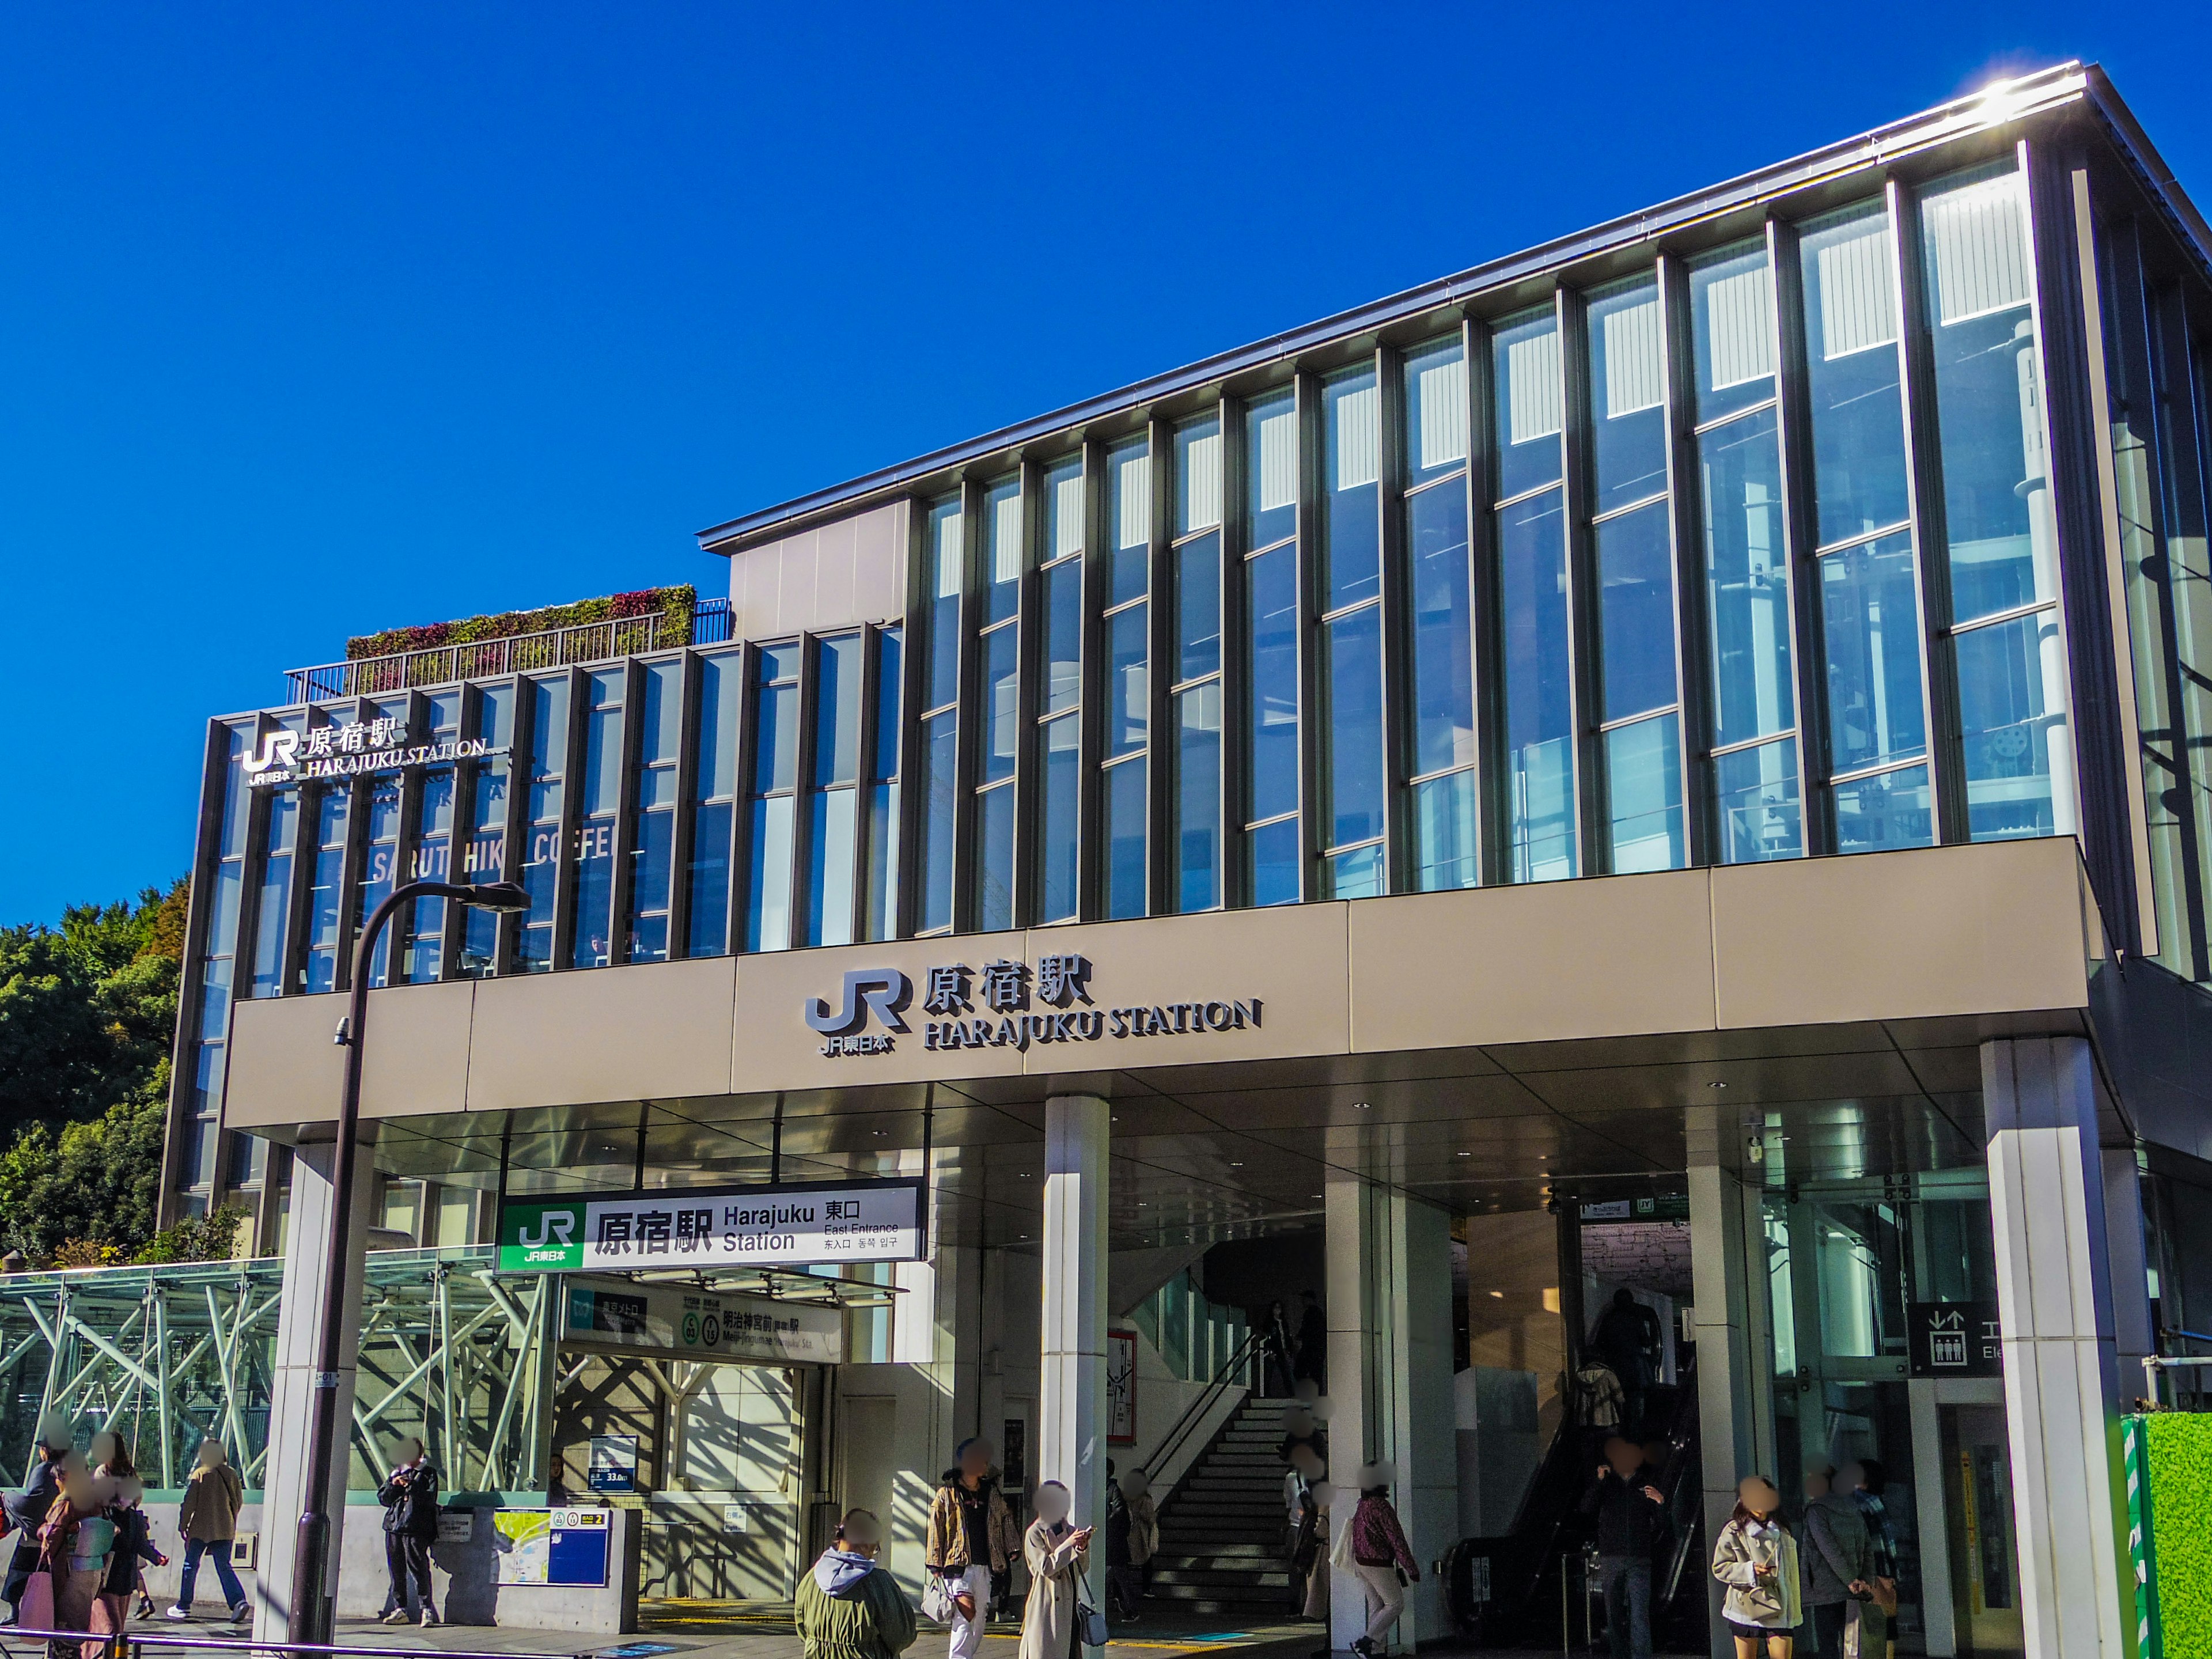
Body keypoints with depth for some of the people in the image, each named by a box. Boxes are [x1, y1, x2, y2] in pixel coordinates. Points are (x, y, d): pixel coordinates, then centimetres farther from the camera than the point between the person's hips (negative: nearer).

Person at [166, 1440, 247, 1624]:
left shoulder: (200, 1474, -8)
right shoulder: (231, 1474, 4)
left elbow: (189, 1502, -9)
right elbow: (239, 1500, 9)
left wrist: (183, 1525, 2)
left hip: (200, 1528, -3)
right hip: (225, 1529, 3)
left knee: (191, 1566, 12)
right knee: (225, 1567, 3)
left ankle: (184, 1606, 20)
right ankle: (238, 1601, -17)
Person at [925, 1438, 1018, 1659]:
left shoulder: (991, 1492, 13)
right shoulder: (947, 1493, 0)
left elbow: (1006, 1518, 21)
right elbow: (936, 1530, 0)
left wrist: (1011, 1550, 11)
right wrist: (936, 1564, -4)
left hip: (984, 1566, 5)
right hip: (959, 1565, -5)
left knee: (978, 1623, 8)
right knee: (965, 1616, -17)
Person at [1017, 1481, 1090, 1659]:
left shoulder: (1069, 1531, 17)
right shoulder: (1035, 1533, -5)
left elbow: (1083, 1567, 16)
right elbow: (1045, 1567, -15)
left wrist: (1083, 1548, -3)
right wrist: (1068, 1545, -18)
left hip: (1070, 1604, 7)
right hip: (1047, 1607, -7)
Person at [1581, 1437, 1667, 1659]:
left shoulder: (1646, 1486, 8)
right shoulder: (1606, 1484, 8)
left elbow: (1662, 1526, 5)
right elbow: (1587, 1509, -8)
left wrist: (1661, 1504, -14)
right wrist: (1599, 1481, -16)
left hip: (1639, 1560, -1)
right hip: (1610, 1559, 1)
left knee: (1639, 1615, -11)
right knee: (1614, 1615, 6)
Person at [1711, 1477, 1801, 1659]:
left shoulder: (1781, 1531, 11)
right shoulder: (1734, 1531, -2)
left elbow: (1791, 1569, 18)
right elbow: (1720, 1568, -6)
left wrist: (1795, 1606, 16)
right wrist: (1750, 1570, -20)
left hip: (1779, 1609, 3)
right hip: (1746, 1608, -3)